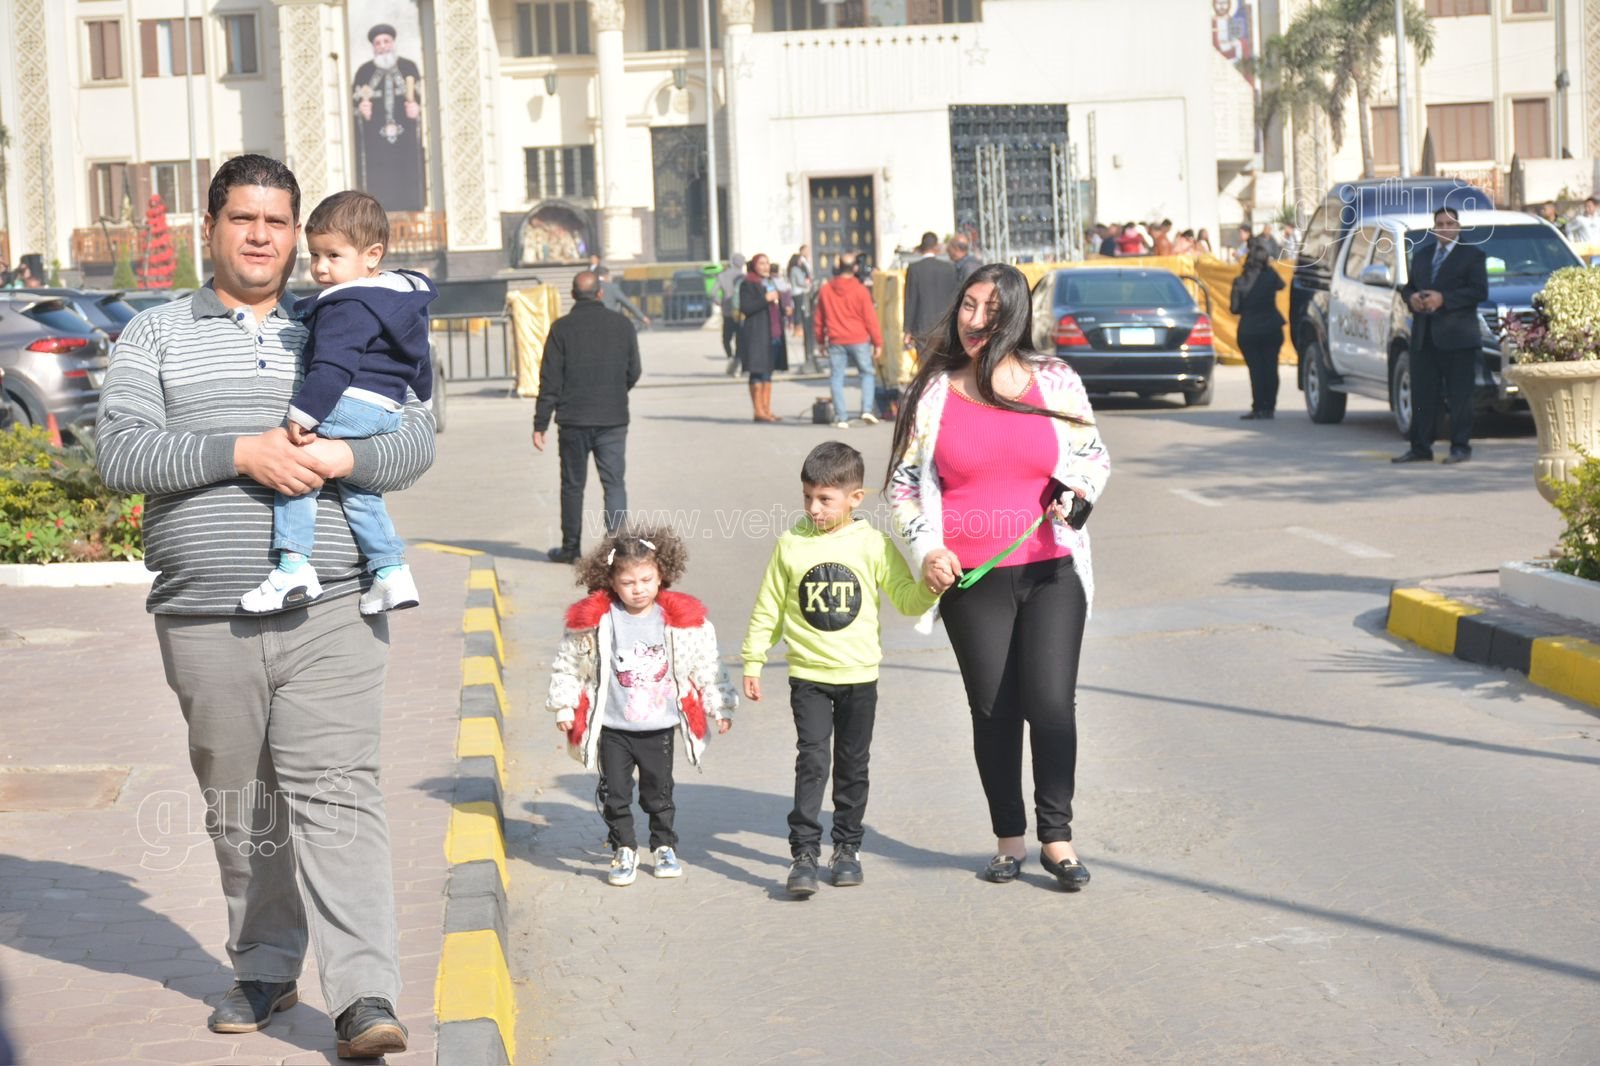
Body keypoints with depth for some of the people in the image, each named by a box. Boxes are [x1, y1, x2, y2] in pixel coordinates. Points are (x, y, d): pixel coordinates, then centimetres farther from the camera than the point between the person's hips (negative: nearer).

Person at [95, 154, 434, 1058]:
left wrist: (342, 456, -13)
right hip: (206, 622, 1)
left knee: (337, 792, -10)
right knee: (239, 806, 10)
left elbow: (419, 438, 8)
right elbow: (120, 452, -4)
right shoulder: (155, 336, 10)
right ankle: (265, 971, 26)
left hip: (331, 616, -1)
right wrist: (236, 452, -17)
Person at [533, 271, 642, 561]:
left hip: (574, 420, -1)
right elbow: (633, 373, 9)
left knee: (573, 485, 10)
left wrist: (540, 425, -2)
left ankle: (571, 548, 18)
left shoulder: (562, 328, -5)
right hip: (613, 419, 1)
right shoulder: (622, 325, 1)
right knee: (614, 483, 2)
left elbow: (550, 381, -6)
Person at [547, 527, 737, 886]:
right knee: (615, 793, 4)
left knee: (659, 792, 12)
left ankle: (664, 848, 28)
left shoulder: (682, 619, -5)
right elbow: (568, 666, 2)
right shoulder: (594, 620, -8)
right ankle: (624, 851, 18)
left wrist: (720, 707, 5)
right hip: (612, 728, -1)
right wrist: (564, 707, 1)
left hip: (659, 728, 1)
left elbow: (707, 667, 3)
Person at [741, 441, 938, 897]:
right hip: (808, 675, -1)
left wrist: (931, 586, -20)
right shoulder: (790, 545, -1)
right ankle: (804, 852, -7)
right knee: (812, 761, -10)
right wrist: (752, 661, 6)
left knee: (853, 764, 10)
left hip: (859, 675, 1)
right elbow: (768, 607, 6)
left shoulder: (874, 545, -2)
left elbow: (906, 599, 0)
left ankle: (847, 847, 23)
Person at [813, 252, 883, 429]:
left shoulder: (826, 290, 4)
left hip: (835, 341, 2)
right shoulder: (860, 290, -5)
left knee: (837, 378, 4)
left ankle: (841, 418, -1)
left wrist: (821, 340, 22)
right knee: (867, 373, 11)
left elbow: (819, 319, 10)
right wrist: (877, 342, 2)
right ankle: (867, 409, -5)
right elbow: (870, 318, -4)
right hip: (859, 340, -2)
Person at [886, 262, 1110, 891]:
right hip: (971, 580, 1)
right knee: (994, 711, 6)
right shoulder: (933, 392, 4)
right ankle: (1009, 839, 21)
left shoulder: (1055, 382, 4)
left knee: (1051, 702, -9)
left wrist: (1079, 492, -8)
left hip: (1050, 572, -1)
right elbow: (904, 482, 9)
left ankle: (1056, 837, 6)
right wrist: (926, 549, -4)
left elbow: (1094, 455, 14)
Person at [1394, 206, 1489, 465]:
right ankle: (1420, 447, 9)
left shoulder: (1472, 255, 2)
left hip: (1457, 336, -5)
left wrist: (1443, 299, -16)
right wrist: (1411, 298, -2)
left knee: (1459, 396, -3)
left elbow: (1479, 291, -9)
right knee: (1422, 394, 5)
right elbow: (1407, 287, 22)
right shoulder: (1421, 255, 20)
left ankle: (1460, 447, 1)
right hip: (1423, 337, 5)